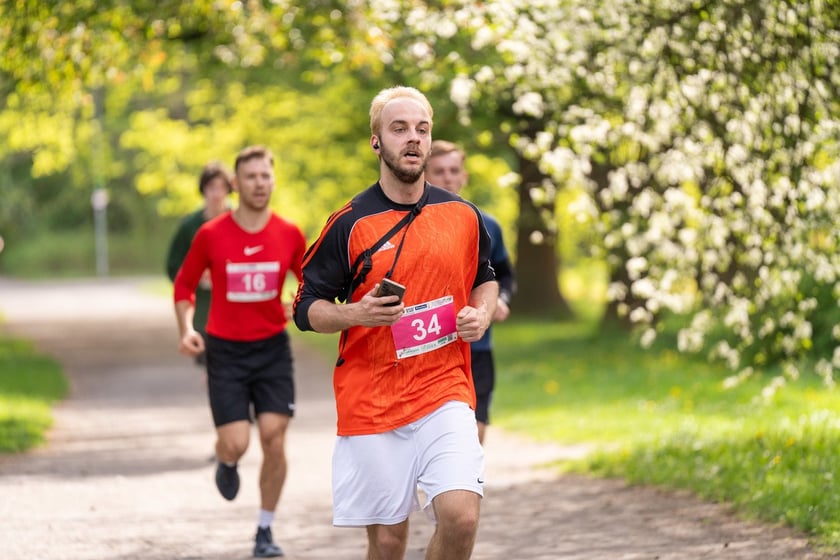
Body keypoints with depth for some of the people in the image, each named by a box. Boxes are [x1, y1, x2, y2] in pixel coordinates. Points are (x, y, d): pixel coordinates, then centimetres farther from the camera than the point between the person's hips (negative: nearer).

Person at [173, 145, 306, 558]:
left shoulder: (289, 234, -2)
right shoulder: (211, 235, -7)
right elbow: (184, 285, 5)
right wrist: (187, 328, -10)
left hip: (272, 349, 1)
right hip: (225, 351, -1)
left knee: (274, 440, -7)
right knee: (236, 444, -10)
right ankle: (227, 463, 31)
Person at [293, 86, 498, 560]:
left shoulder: (463, 215, 5)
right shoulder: (349, 224, -4)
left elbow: (485, 277, 23)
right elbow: (307, 308, 1)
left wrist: (482, 313, 1)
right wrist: (354, 314, -18)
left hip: (445, 393, 1)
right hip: (370, 402, -1)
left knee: (460, 516, -18)